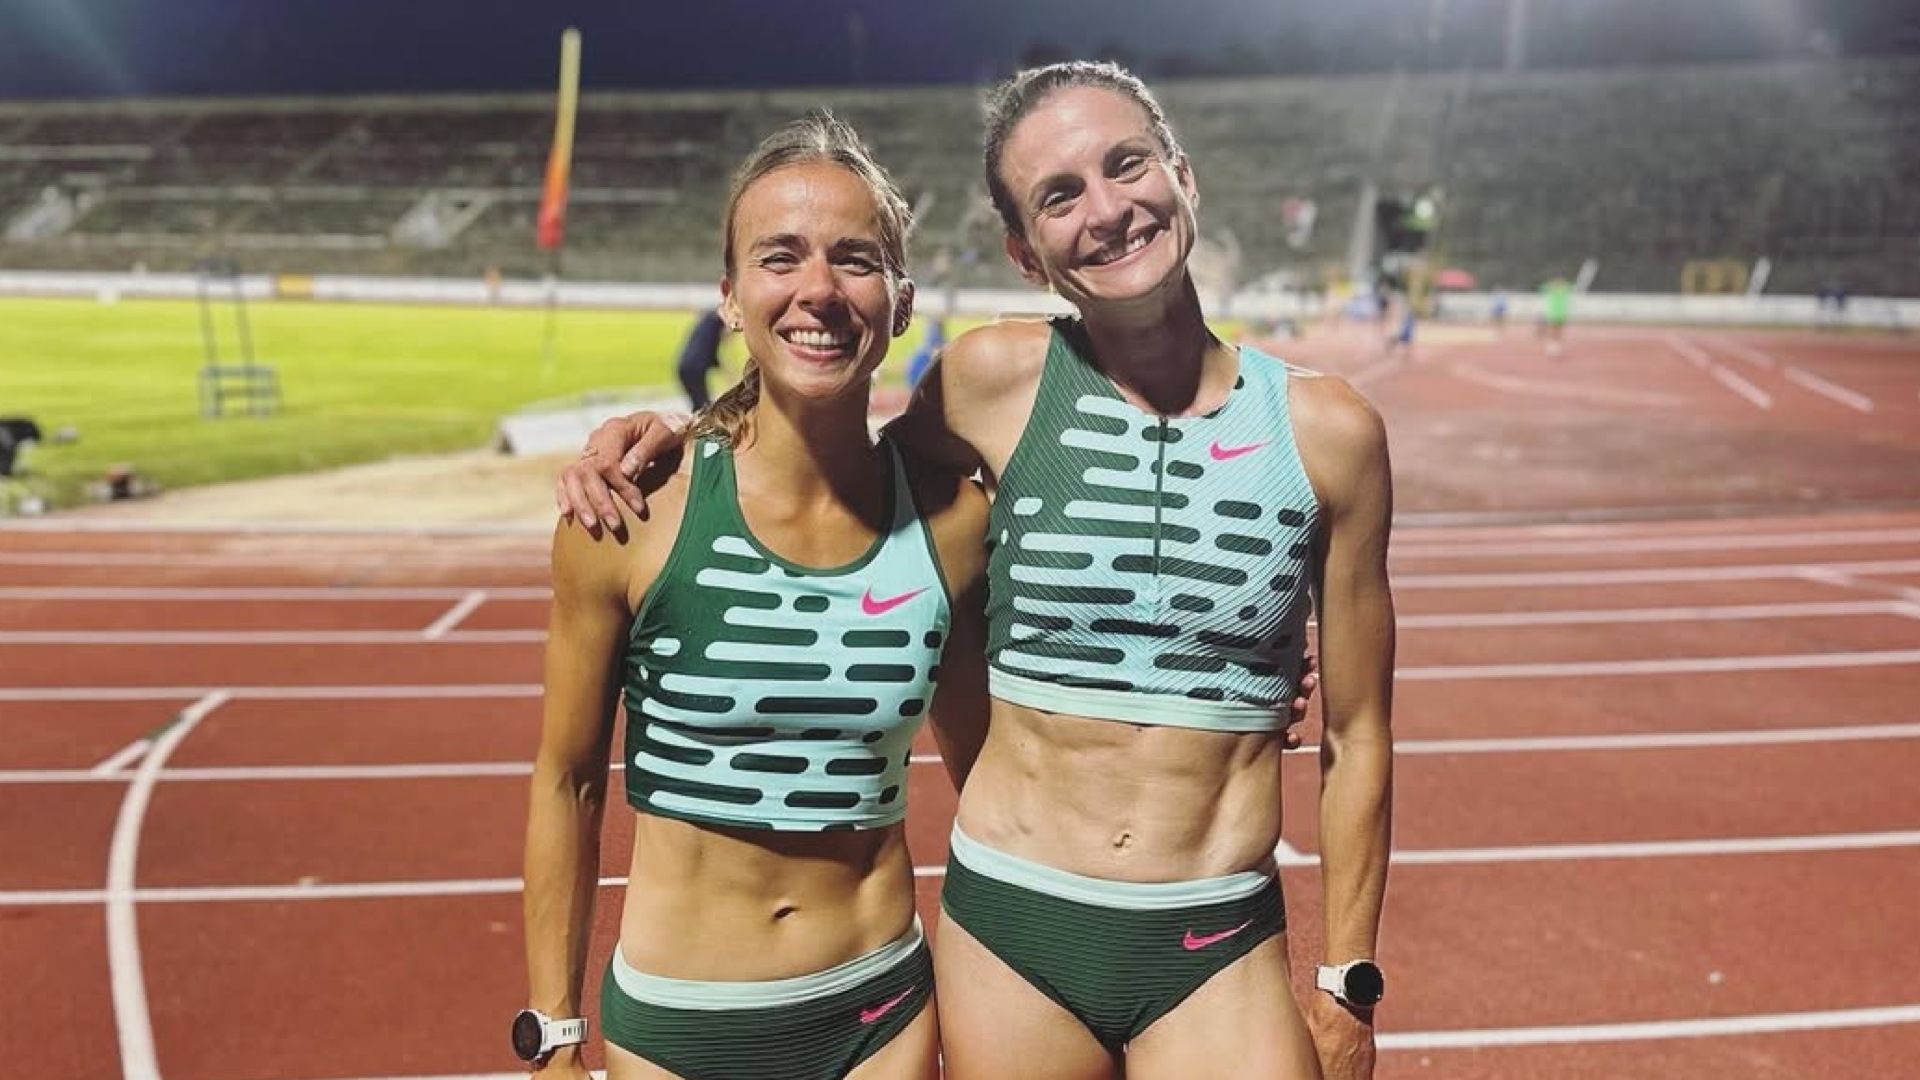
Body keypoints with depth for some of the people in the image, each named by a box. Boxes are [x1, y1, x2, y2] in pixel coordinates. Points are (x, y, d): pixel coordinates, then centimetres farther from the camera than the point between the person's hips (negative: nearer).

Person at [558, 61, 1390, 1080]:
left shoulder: (1327, 430, -6)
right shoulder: (996, 379, -9)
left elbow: (1356, 739, 1)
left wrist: (1348, 986, 5)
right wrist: (670, 432, -4)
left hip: (1219, 956, 0)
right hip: (1009, 929, 0)